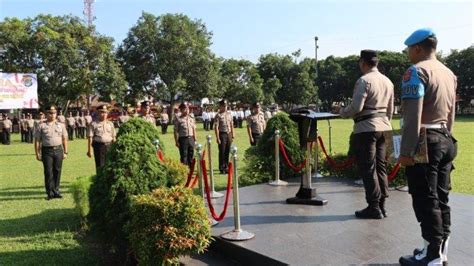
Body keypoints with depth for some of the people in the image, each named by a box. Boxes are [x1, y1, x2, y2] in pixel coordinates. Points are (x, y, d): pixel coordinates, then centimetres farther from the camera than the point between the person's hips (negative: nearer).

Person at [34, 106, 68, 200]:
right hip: (47, 151, -2)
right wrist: (37, 154, -3)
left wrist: (65, 152, 7)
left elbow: (64, 139, 12)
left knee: (57, 171, 6)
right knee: (48, 172, -2)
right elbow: (37, 140, 2)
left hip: (58, 150, 2)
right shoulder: (42, 126, 3)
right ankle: (50, 193, 5)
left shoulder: (61, 125, 10)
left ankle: (56, 191, 17)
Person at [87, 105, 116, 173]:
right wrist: (89, 150, -7)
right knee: (100, 165, -2)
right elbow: (90, 137, -3)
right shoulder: (93, 124, -1)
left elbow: (113, 137, 16)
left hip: (109, 145, 4)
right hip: (99, 146, -4)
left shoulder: (110, 124, 13)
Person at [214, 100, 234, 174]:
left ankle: (226, 167, 20)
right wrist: (217, 138, -15)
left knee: (227, 152, 10)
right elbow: (216, 127, -10)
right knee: (222, 152, -1)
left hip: (229, 134, 5)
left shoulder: (229, 114, 11)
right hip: (222, 134, -5)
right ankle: (221, 168, 7)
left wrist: (232, 135, 12)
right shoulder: (218, 115, -7)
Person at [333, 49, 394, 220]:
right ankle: (381, 206, 16)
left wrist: (341, 111, 0)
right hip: (383, 127, 8)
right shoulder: (387, 81, 13)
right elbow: (390, 109, 18)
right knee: (380, 166, 11)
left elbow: (356, 107, -17)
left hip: (366, 129, -8)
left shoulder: (364, 81, -11)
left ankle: (374, 208, 1)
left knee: (367, 168, -2)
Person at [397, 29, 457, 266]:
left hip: (424, 142, -9)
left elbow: (413, 116, -19)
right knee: (441, 198, 14)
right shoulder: (449, 73, 15)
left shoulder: (416, 71, -11)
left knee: (426, 201, -2)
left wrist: (406, 151, -19)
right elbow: (451, 114, 19)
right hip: (445, 140, 9)